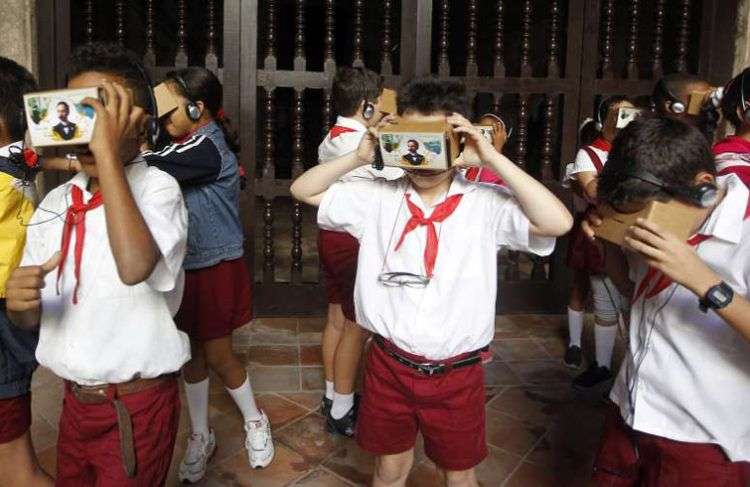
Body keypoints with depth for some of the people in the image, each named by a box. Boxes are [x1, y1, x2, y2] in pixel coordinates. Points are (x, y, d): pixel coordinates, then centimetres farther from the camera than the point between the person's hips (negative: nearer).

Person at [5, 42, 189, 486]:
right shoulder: (54, 204, 5)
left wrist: (107, 153, -31)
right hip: (74, 399, 7)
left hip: (136, 406, -6)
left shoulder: (157, 188, -15)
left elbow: (136, 267, -37)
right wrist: (19, 301, -15)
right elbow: (29, 319, 9)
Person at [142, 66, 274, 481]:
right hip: (184, 267, 7)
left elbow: (148, 168, -30)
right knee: (192, 353, 14)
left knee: (218, 355, 4)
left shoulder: (208, 148, -20)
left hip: (216, 268, -7)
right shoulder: (185, 147, 7)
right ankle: (201, 436, 32)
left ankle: (255, 422, 30)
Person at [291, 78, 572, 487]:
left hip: (456, 372, -2)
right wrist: (359, 156, -11)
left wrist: (492, 158, -24)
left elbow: (557, 222, -25)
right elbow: (303, 190, 4)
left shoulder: (486, 204, -11)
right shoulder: (378, 197, -2)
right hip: (389, 364, 2)